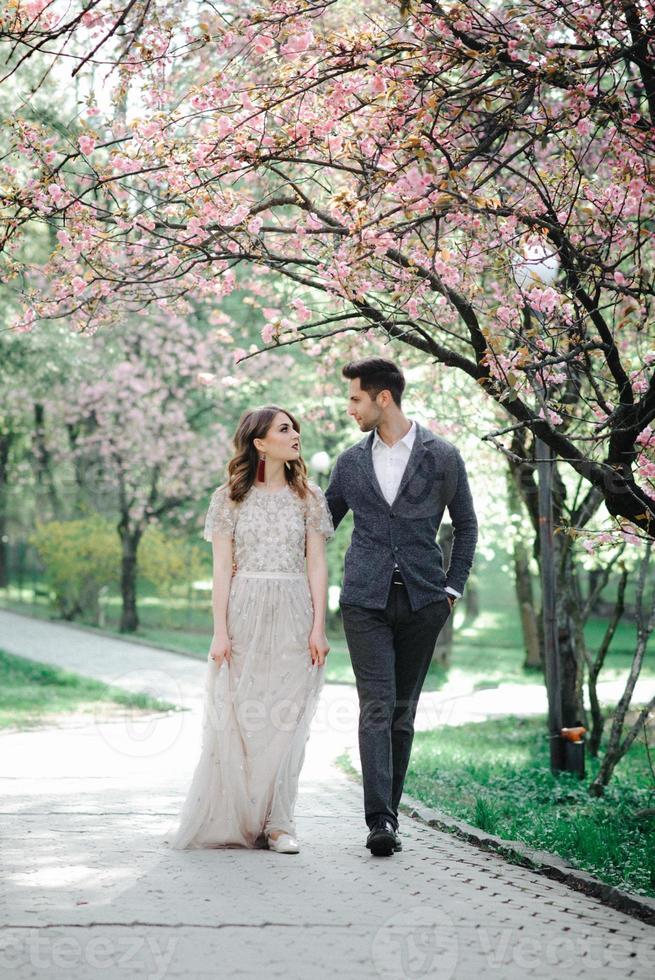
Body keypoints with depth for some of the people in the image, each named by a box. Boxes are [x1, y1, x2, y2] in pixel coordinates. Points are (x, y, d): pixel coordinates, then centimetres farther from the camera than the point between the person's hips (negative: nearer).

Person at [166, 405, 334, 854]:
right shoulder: (230, 497, 5)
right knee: (238, 719, -3)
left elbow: (317, 565, 5)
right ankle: (235, 821, 7)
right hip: (244, 614, -1)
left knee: (286, 722, -2)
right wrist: (220, 630, -6)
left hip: (293, 616, 1)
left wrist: (318, 628, -4)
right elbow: (222, 568, 2)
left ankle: (277, 823, 3)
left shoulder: (308, 496, 8)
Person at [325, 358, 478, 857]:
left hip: (422, 602, 0)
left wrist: (452, 588, 5)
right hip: (365, 600, 0)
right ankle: (379, 820, -16)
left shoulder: (442, 456, 3)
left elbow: (466, 524, 10)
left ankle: (389, 812, 15)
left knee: (403, 712, 6)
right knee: (377, 707, -11)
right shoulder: (351, 462, 9)